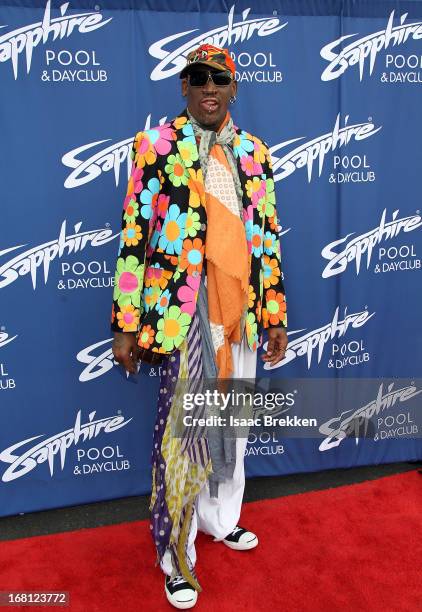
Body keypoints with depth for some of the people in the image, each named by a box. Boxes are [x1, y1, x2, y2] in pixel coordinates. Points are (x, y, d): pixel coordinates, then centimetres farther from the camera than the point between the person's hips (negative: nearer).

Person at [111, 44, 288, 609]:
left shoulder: (254, 153, 12)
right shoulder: (156, 146, -1)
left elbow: (268, 238, 13)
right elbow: (133, 236, -5)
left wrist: (276, 315, 11)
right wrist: (126, 325, -9)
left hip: (241, 313, 5)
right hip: (184, 313, -4)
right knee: (181, 429, 1)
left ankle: (221, 519, 39)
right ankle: (176, 558, 19)